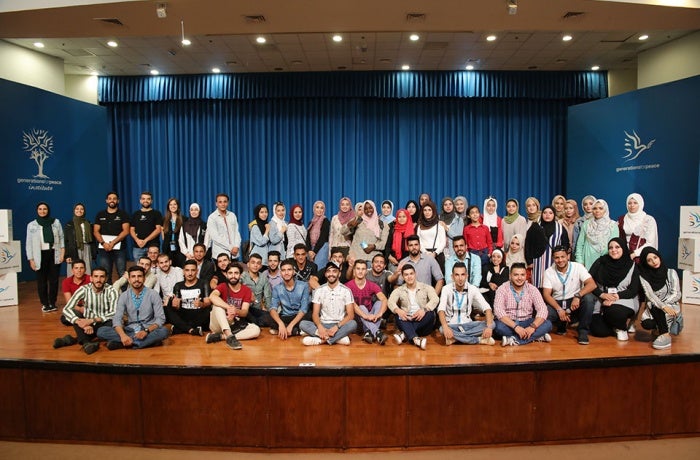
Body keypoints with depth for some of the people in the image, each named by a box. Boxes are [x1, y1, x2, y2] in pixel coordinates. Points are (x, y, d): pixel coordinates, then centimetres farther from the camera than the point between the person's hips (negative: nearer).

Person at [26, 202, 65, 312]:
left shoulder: (56, 222, 6)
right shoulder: (31, 225, 3)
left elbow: (61, 238, 7)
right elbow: (29, 244, 3)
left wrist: (62, 253, -1)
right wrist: (31, 260, -1)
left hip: (54, 254, 1)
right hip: (40, 255, -1)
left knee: (54, 280, 2)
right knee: (41, 281, 2)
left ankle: (52, 303, 14)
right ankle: (45, 304, 11)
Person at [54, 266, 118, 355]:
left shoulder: (112, 291, -13)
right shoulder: (84, 289, -9)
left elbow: (114, 314, -24)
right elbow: (66, 309, -17)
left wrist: (92, 320, -34)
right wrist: (79, 322, -35)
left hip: (104, 325, -2)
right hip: (88, 325, 2)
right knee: (73, 312, -24)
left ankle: (74, 340, -28)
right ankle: (86, 343, -40)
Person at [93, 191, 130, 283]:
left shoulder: (123, 214, 7)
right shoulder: (100, 215, 15)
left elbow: (126, 231, -3)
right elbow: (95, 231, 9)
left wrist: (113, 242, -12)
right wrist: (103, 243, -9)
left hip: (119, 248, -2)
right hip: (104, 248, 2)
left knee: (122, 274, -8)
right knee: (104, 275, -1)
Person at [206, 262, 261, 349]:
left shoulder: (246, 290, 1)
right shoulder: (223, 286, -3)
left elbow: (245, 312, -9)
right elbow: (212, 296, -27)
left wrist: (236, 311, -34)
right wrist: (228, 307, -41)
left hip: (235, 324, 2)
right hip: (219, 325, -2)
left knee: (256, 330, -24)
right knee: (217, 305, -29)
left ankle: (219, 336, -28)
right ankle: (230, 337, -43)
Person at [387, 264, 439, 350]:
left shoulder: (426, 287, 5)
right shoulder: (399, 290, 8)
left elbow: (435, 299, -14)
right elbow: (391, 301, -10)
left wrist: (424, 310, -34)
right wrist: (398, 310, -34)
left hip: (422, 321, -1)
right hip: (407, 321, 1)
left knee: (430, 313, -31)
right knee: (397, 316, -29)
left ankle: (405, 334, -36)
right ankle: (415, 339, -48)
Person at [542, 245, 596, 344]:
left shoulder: (578, 267, -6)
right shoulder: (549, 272, -3)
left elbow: (592, 284, -18)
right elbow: (546, 294, -8)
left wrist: (578, 296, -34)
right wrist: (559, 309, -23)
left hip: (575, 303, 0)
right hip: (557, 303, 1)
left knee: (588, 298, -32)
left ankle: (583, 332, -15)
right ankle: (561, 325, 7)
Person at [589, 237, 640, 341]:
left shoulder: (631, 266, 1)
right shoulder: (600, 262, 3)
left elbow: (634, 290, -3)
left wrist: (616, 296, -19)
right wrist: (602, 294, -17)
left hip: (624, 300, -2)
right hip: (601, 302, 2)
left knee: (614, 312, -36)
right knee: (597, 330, -16)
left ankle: (622, 328, 1)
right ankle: (622, 322, 15)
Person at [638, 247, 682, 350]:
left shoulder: (671, 273, -4)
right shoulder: (643, 276, -3)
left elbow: (676, 295, -7)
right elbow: (650, 295, -14)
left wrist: (664, 305, -19)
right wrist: (662, 306, -32)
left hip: (671, 306, -1)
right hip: (653, 308, 1)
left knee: (655, 308, -34)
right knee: (646, 324, -29)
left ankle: (665, 335, -20)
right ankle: (659, 328, 5)